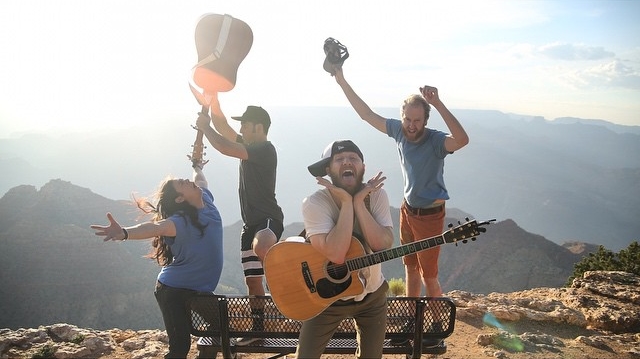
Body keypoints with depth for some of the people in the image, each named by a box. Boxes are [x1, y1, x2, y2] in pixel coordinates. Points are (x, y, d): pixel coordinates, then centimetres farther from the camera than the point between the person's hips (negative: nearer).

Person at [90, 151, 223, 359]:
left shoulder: (206, 200, 2)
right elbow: (155, 227, -42)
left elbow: (200, 180, 23)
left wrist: (198, 167, 47)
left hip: (197, 289, 8)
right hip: (175, 290, -8)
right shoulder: (182, 220, -22)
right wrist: (124, 233, -62)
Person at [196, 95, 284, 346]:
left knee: (261, 246, -46)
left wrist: (204, 127, -8)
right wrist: (213, 100, 7)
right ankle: (257, 329, 19)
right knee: (253, 281, 11)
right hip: (251, 223, 9)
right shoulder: (249, 146, 16)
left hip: (268, 219, -9)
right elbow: (223, 127, 19)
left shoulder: (265, 149, -12)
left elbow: (225, 148, -21)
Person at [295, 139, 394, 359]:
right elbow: (335, 253, -33)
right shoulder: (315, 203, -21)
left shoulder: (376, 195, -9)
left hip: (372, 295, 3)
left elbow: (383, 244, -22)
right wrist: (346, 202, -29)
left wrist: (358, 202, -26)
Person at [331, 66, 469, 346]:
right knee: (411, 268, 17)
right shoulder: (399, 131, -7)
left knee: (428, 274, 3)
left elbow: (462, 140, -46)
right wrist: (342, 82, -4)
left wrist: (438, 104, -53)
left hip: (430, 215, -6)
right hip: (408, 209, 6)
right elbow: (367, 114, 0)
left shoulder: (436, 141, -24)